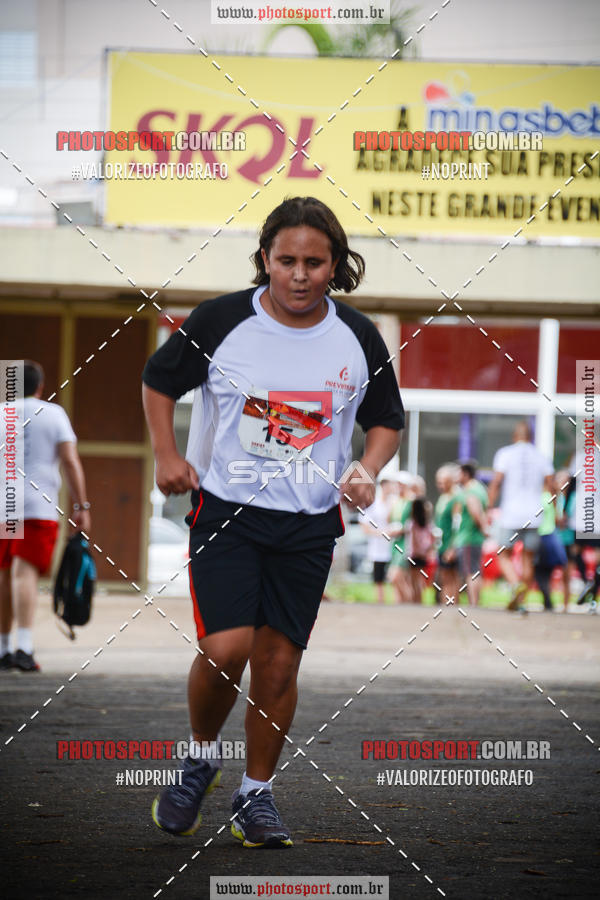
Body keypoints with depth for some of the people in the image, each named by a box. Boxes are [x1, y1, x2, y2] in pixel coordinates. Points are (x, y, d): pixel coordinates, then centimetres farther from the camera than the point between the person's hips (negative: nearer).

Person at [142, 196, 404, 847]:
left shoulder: (358, 339, 0)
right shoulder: (221, 321, -7)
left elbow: (386, 420, 15)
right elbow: (158, 380, 9)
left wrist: (368, 471, -4)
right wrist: (167, 456, -3)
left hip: (309, 523, 2)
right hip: (224, 507, -2)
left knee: (278, 661, 2)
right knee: (226, 647, -17)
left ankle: (256, 794, 20)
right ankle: (201, 757, 12)